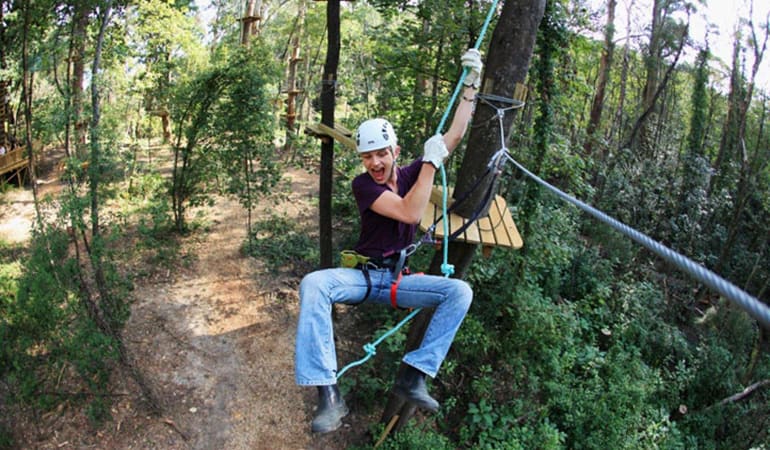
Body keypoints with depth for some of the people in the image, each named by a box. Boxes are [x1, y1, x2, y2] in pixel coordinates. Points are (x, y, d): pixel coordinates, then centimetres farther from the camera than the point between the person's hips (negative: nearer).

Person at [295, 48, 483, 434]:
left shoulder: (410, 174, 4)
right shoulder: (363, 184, -10)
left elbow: (455, 135, 2)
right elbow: (409, 213, -25)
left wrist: (470, 85, -2)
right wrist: (431, 162, -21)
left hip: (399, 279, 4)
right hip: (363, 275, -3)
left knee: (460, 291, -21)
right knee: (313, 284, -34)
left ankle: (413, 377, -24)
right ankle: (328, 394, -37)